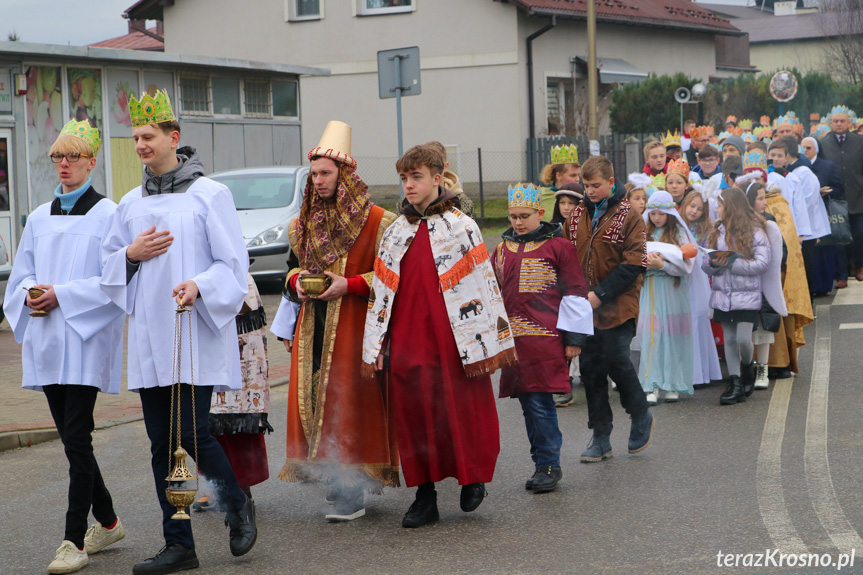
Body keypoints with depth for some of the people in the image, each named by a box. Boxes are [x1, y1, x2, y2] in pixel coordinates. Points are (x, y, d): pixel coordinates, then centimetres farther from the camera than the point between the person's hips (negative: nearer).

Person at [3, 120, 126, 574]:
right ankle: (107, 523, 24)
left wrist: (62, 295, -16)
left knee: (76, 438, -11)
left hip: (85, 340, -6)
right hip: (46, 341, 6)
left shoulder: (106, 214, -3)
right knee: (72, 437, 10)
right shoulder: (40, 217, 15)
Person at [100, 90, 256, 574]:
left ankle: (240, 507, 15)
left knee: (193, 431, -12)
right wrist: (131, 254, -3)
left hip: (197, 334, -5)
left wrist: (199, 286, -23)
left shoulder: (210, 194, -3)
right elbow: (109, 265, 19)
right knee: (162, 442, 4)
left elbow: (234, 264, -6)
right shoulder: (131, 204, 13)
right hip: (149, 337, 6)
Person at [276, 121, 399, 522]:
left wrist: (349, 285, -16)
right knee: (312, 397, 2)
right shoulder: (304, 224, 13)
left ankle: (351, 491, -3)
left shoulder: (375, 221, -7)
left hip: (354, 324, -6)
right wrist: (297, 282, 3)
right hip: (313, 324, 6)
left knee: (349, 400, -8)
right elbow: (293, 265, 25)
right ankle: (335, 476, 12)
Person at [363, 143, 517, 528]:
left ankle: (472, 476, 22)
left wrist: (487, 341, -8)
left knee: (461, 408, 0)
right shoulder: (395, 233, 13)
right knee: (413, 412, 3)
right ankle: (424, 496, 11)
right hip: (408, 336, 4)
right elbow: (381, 292, 15)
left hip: (453, 335, -4)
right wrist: (373, 346, 10)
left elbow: (484, 283, -3)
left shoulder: (461, 227, 0)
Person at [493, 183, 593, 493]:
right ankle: (542, 464, 14)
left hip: (546, 336, -6)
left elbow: (575, 293, -1)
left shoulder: (558, 246, -1)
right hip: (513, 337, 6)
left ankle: (549, 465, -2)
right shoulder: (503, 249, 16)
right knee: (527, 402, 6)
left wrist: (574, 338, -4)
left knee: (540, 401, -11)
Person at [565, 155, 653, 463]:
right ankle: (600, 437, 14)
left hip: (617, 307, -5)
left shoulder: (628, 216, -6)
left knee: (616, 362, -9)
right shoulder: (578, 215, 9)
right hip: (584, 307, 5)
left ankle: (641, 417, 19)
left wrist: (601, 294, -16)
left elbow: (634, 264, -11)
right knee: (590, 367, 5)